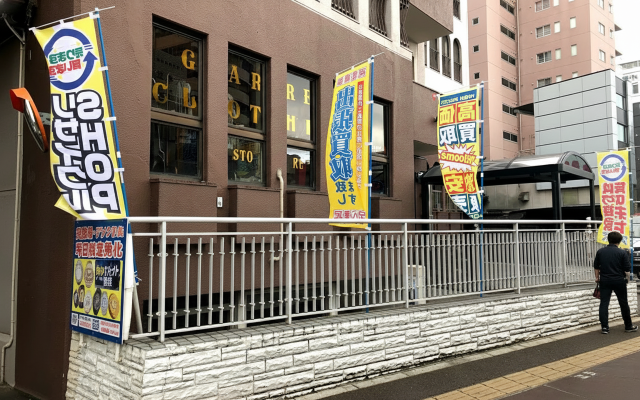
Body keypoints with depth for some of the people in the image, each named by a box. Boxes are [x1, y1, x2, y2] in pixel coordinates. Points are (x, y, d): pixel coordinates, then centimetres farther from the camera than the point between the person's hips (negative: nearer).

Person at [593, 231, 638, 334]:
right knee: (623, 303, 11)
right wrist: (627, 278, 12)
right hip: (619, 281, -2)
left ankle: (604, 327, -1)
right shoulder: (622, 253, -7)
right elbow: (627, 269, -5)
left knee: (604, 303, 2)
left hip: (604, 281, 2)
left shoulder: (600, 252, 2)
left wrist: (597, 277, 20)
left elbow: (596, 267, 8)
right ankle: (628, 326, 22)